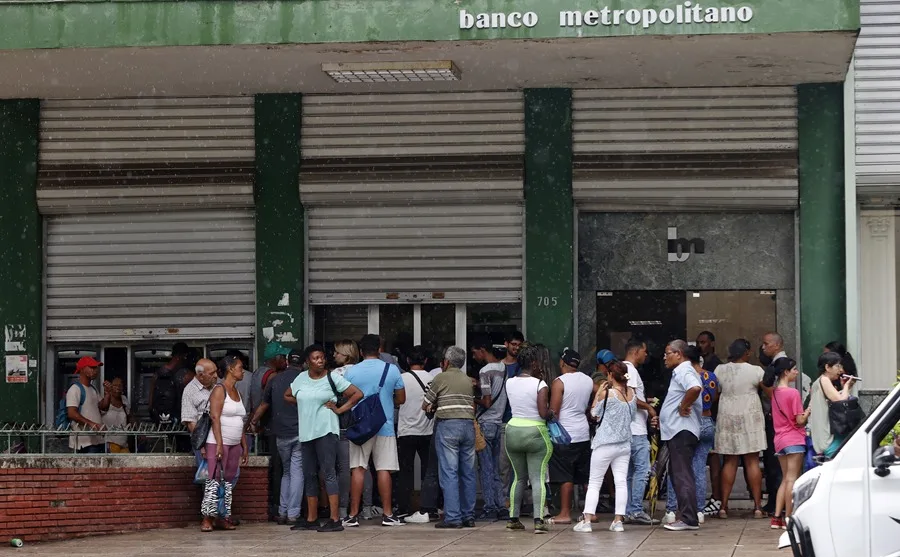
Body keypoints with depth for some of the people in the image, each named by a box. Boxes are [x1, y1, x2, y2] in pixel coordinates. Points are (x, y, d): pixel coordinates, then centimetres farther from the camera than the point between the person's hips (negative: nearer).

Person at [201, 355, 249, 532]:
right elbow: (214, 417, -14)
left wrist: (245, 447, 17)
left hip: (235, 444, 8)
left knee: (229, 481, 6)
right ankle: (207, 519, -10)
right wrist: (219, 443, -21)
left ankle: (223, 518, 9)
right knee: (215, 480, -10)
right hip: (218, 443, -8)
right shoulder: (219, 390, -6)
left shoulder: (237, 393, 18)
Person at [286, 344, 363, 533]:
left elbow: (357, 394, -5)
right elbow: (287, 396, 25)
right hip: (306, 432, 6)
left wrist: (340, 409, -7)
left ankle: (335, 519, -14)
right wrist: (304, 404, 11)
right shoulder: (301, 378, 10)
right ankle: (311, 519, 19)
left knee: (328, 473, -11)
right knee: (309, 475, 11)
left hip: (325, 431, -6)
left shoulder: (333, 378, -4)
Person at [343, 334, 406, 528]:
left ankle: (353, 515, 1)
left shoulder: (351, 372, 0)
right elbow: (401, 399, 6)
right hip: (385, 426, 0)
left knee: (358, 469, 2)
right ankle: (387, 514, 2)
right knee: (384, 470, 1)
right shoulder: (392, 370, -1)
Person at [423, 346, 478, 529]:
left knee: (449, 473, -6)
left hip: (447, 425, -5)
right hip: (468, 424, 5)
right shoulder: (468, 380, 16)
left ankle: (452, 517, -11)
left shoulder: (441, 378, 0)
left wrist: (434, 407, 26)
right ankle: (469, 517, 10)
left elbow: (425, 406, 4)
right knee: (468, 473, 8)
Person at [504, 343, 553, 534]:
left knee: (519, 477, 17)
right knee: (538, 479, -4)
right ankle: (538, 520, -12)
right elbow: (544, 413, -18)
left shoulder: (510, 383, 2)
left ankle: (513, 518, 18)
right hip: (535, 433, -5)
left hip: (513, 431, 5)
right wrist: (551, 410, 4)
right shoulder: (539, 385, -13)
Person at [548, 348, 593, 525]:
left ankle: (565, 514, -3)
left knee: (565, 477, -4)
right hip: (584, 433, 6)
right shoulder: (589, 381, 8)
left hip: (565, 435, -6)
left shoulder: (559, 382, -10)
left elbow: (553, 411, -12)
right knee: (586, 476, 10)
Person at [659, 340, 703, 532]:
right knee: (677, 474, 13)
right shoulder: (681, 371, 20)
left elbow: (695, 388, -34)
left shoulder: (684, 371, -13)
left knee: (682, 475, -11)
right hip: (678, 431, 11)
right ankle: (686, 516, 16)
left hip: (681, 431, -11)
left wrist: (683, 407, -21)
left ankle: (689, 519, -12)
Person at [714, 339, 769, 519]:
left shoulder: (720, 370, 1)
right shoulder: (755, 371, -8)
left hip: (727, 418, 3)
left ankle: (724, 506, 6)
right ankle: (757, 506, 2)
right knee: (752, 462, 1)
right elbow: (771, 392, -5)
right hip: (750, 419, -3)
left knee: (729, 462, 8)